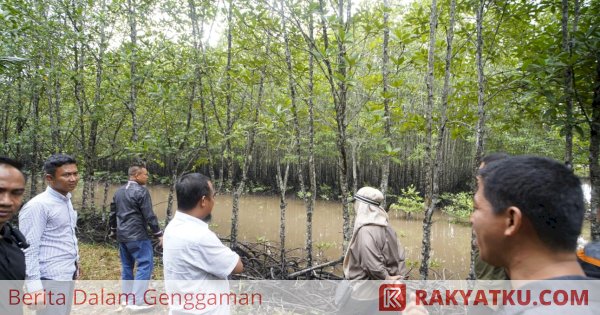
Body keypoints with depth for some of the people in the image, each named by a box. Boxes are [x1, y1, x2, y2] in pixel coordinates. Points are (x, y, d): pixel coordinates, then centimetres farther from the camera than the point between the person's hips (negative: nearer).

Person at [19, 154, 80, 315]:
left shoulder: (67, 200, 10)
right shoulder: (37, 206, -17)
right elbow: (28, 249, -19)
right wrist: (35, 288, -22)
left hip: (68, 275, 8)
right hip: (51, 279, -8)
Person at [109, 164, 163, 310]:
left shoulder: (119, 191, 13)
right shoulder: (141, 191, -13)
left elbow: (113, 213, 20)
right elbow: (149, 216, -15)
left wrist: (113, 230, 32)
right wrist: (158, 234, -8)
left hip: (122, 235, 9)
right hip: (137, 236, -9)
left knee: (127, 266, 17)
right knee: (145, 265, -5)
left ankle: (127, 298, 25)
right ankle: (136, 301, -7)